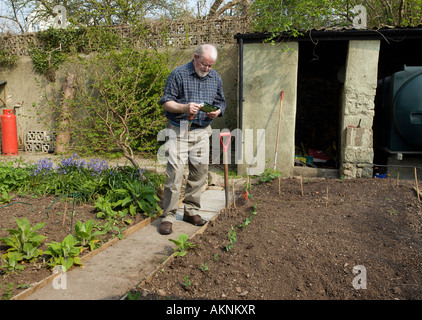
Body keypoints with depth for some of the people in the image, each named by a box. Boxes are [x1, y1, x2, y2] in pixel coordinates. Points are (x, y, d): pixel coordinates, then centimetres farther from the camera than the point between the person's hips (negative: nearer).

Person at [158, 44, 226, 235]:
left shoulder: (215, 78, 11)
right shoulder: (178, 74, -4)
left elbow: (221, 103, 19)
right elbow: (166, 103, -5)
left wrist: (217, 112, -5)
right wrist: (184, 107, -23)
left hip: (202, 131, 5)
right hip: (179, 131, -5)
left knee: (200, 172, 6)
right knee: (175, 172, -10)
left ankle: (191, 211, 20)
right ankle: (168, 216, -1)